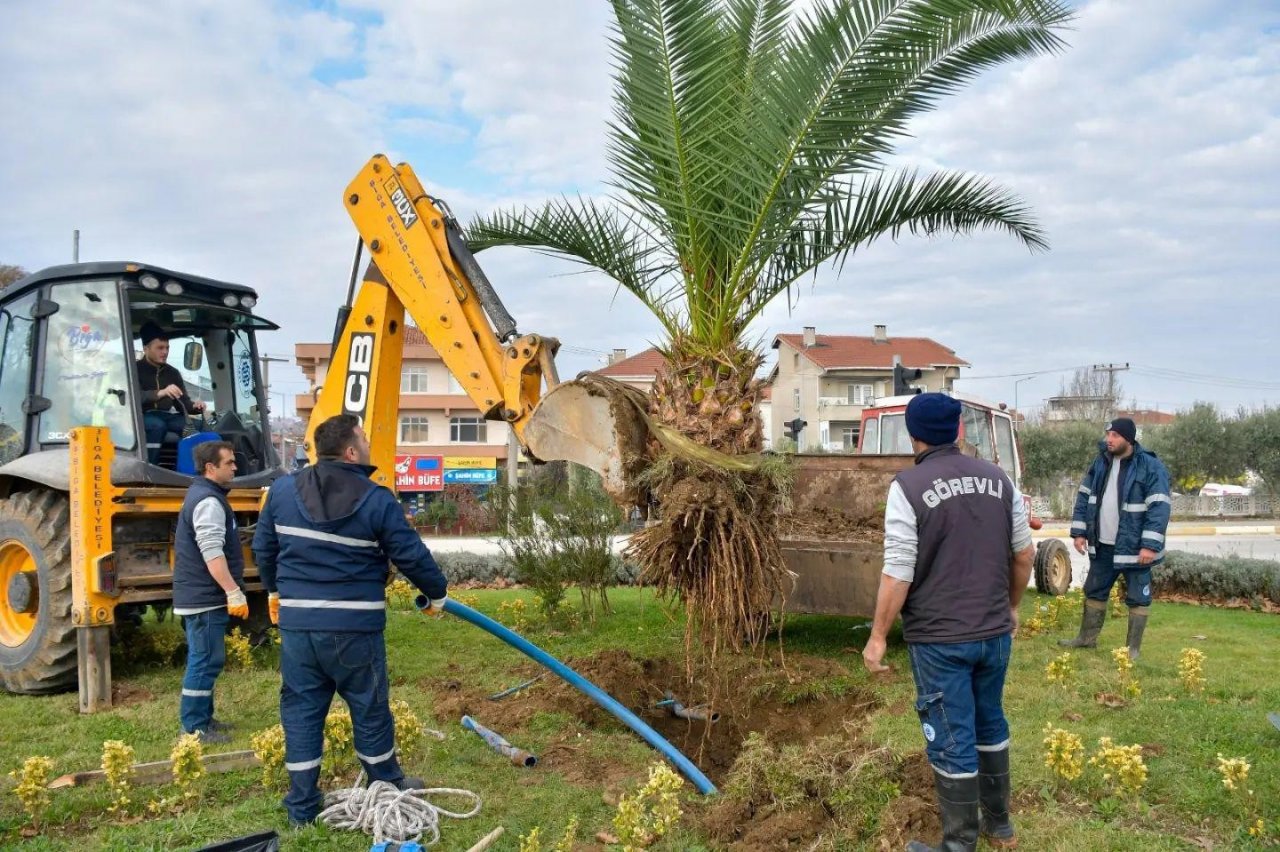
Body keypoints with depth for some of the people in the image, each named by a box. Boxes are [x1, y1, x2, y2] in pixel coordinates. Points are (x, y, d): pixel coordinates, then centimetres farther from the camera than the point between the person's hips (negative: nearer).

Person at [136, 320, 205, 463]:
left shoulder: (173, 373, 17)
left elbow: (182, 402, 13)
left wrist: (194, 405, -13)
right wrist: (161, 393, -36)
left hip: (166, 416, 4)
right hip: (143, 416, -4)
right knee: (157, 425, -39)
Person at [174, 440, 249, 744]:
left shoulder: (204, 494, 17)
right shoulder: (208, 501, -18)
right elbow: (212, 553, -26)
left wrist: (230, 591, 31)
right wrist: (234, 592, -27)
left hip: (201, 594, 11)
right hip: (204, 596, -11)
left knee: (204, 659, 17)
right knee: (205, 661, -6)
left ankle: (202, 718, 25)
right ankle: (194, 727, 1)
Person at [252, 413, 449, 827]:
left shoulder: (283, 490, 2)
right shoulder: (377, 499, -11)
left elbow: (263, 547, 15)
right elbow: (412, 556, -5)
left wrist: (274, 590, 33)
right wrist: (437, 593, 13)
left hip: (297, 622, 4)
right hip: (354, 626, -3)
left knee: (301, 710, 13)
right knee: (369, 708, 13)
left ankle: (302, 806, 20)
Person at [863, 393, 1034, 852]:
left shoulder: (908, 486, -15)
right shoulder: (998, 478, 2)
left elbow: (898, 574, -16)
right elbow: (1024, 554, 10)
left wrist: (878, 637, -6)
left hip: (939, 638, -5)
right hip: (994, 631, 6)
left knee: (952, 740, 6)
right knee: (990, 724, 23)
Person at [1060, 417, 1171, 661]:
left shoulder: (1151, 467, -14)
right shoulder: (1100, 463, 6)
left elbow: (1159, 508, -18)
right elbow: (1084, 497, 11)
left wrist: (1150, 546, -23)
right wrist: (1079, 532, 5)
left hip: (1134, 548, -6)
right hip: (1102, 546, 6)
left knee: (1137, 598, 6)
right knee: (1094, 592, 16)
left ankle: (1133, 648, 17)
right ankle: (1087, 638, 31)